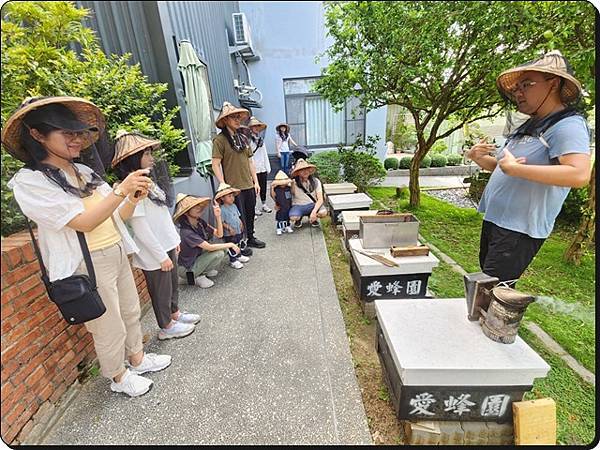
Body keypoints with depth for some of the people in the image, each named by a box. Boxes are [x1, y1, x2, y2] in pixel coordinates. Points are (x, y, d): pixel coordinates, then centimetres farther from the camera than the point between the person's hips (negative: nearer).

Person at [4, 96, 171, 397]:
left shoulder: (84, 172, 7)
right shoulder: (29, 181, -13)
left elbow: (115, 217, 7)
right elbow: (83, 222, -22)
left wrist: (134, 199, -11)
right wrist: (122, 189, -26)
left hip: (118, 254, 7)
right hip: (87, 266, -6)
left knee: (131, 312, 21)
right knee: (110, 329, 11)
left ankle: (137, 358, 44)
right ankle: (119, 377, 37)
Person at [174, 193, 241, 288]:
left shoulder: (200, 222, -7)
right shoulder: (186, 232, -30)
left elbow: (219, 234, -5)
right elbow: (210, 247, -30)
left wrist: (218, 216, -18)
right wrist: (230, 244, -20)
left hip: (197, 257, 8)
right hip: (186, 269, -8)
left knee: (224, 248, -2)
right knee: (218, 254, -23)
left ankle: (206, 270, 7)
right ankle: (197, 276, -6)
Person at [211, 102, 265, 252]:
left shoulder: (243, 138, 11)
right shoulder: (220, 140, -9)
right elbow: (215, 165, -12)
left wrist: (256, 181, 11)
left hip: (249, 185, 6)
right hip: (234, 187, -6)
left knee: (250, 213, 17)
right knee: (239, 217, 5)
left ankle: (250, 238, 37)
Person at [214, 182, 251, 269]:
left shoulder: (234, 206, 3)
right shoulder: (222, 209, -21)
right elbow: (221, 222, -21)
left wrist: (241, 223, 2)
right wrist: (229, 228, -25)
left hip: (238, 231, 8)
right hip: (229, 234, -8)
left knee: (237, 245, 25)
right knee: (231, 248, 7)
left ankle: (238, 256, 44)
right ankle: (233, 261, 22)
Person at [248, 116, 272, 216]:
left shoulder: (261, 139, 15)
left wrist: (268, 167, 14)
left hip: (263, 168, 6)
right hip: (254, 169, -6)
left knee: (263, 187, 12)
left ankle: (264, 205, 25)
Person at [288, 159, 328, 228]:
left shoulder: (315, 181, -7)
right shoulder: (294, 183, -12)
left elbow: (320, 199, -13)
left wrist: (314, 212, -27)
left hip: (312, 205, 2)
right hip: (298, 206, -1)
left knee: (323, 212, -30)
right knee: (293, 217, -34)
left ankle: (312, 218, 8)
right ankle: (299, 218, 7)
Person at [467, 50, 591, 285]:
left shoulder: (567, 125, -11)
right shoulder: (528, 126, 17)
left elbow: (579, 174, -25)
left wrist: (515, 168, -25)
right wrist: (478, 158, 6)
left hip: (520, 230, -9)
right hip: (493, 221, 9)